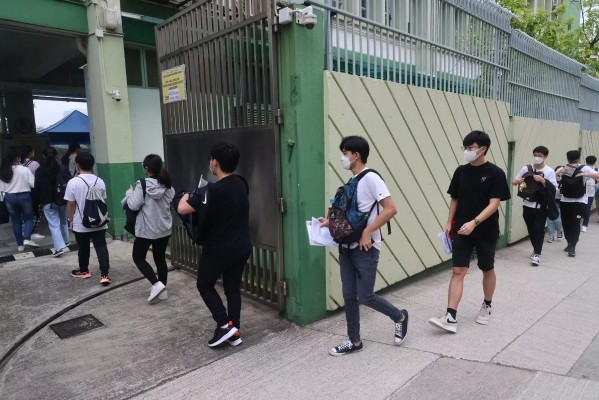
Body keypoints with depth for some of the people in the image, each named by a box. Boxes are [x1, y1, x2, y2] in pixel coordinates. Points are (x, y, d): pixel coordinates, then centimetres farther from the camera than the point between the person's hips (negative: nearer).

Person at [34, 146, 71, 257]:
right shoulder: (63, 168, -6)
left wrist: (41, 199, 11)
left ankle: (60, 247, -12)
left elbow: (37, 187, -4)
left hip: (48, 201, -2)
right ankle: (66, 241, 34)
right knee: (63, 221, 21)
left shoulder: (39, 170, -6)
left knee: (54, 224, -3)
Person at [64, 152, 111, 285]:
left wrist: (71, 220, 5)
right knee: (101, 247, 0)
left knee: (83, 248, 15)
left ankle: (84, 271, 34)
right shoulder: (100, 181, -1)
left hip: (81, 223, -2)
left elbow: (70, 204, -8)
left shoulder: (73, 182, -12)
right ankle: (104, 275, -6)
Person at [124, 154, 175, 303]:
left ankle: (157, 284, -3)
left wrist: (129, 193, 1)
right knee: (160, 258, 16)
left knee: (138, 258, 12)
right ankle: (163, 290, 21)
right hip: (164, 229, 6)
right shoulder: (168, 185, 1)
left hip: (147, 229, -5)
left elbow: (134, 205, -16)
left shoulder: (142, 184, -16)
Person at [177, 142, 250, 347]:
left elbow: (182, 209, -19)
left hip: (218, 249, -6)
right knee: (233, 288, 16)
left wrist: (186, 196, 2)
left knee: (205, 285, 16)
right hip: (242, 248, 7)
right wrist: (199, 198, 18)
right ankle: (234, 332, 22)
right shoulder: (241, 184, 1)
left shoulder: (214, 190, -22)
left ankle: (225, 325, 8)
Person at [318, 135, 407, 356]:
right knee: (349, 296, 10)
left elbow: (391, 209, -19)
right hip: (346, 247, 8)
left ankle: (399, 317, 25)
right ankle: (354, 341, 24)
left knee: (364, 296, -2)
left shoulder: (371, 178, -13)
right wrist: (331, 221, 7)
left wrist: (367, 232, -22)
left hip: (365, 248, -8)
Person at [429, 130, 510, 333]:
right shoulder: (461, 171, 3)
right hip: (462, 231, 3)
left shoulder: (495, 173, -9)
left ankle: (486, 307, 37)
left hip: (486, 232, -3)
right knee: (458, 271, -3)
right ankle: (451, 318, -5)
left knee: (488, 270, 15)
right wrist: (449, 223, 4)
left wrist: (474, 222, -27)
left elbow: (494, 204, -16)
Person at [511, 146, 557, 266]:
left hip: (541, 207, -3)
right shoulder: (526, 168, 2)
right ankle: (536, 250, 31)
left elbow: (553, 188, -9)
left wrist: (542, 180, -22)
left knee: (539, 230, -4)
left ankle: (537, 254, 1)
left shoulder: (549, 171, -4)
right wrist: (518, 181, -16)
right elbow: (513, 181, 6)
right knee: (531, 229, 13)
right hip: (527, 205, 3)